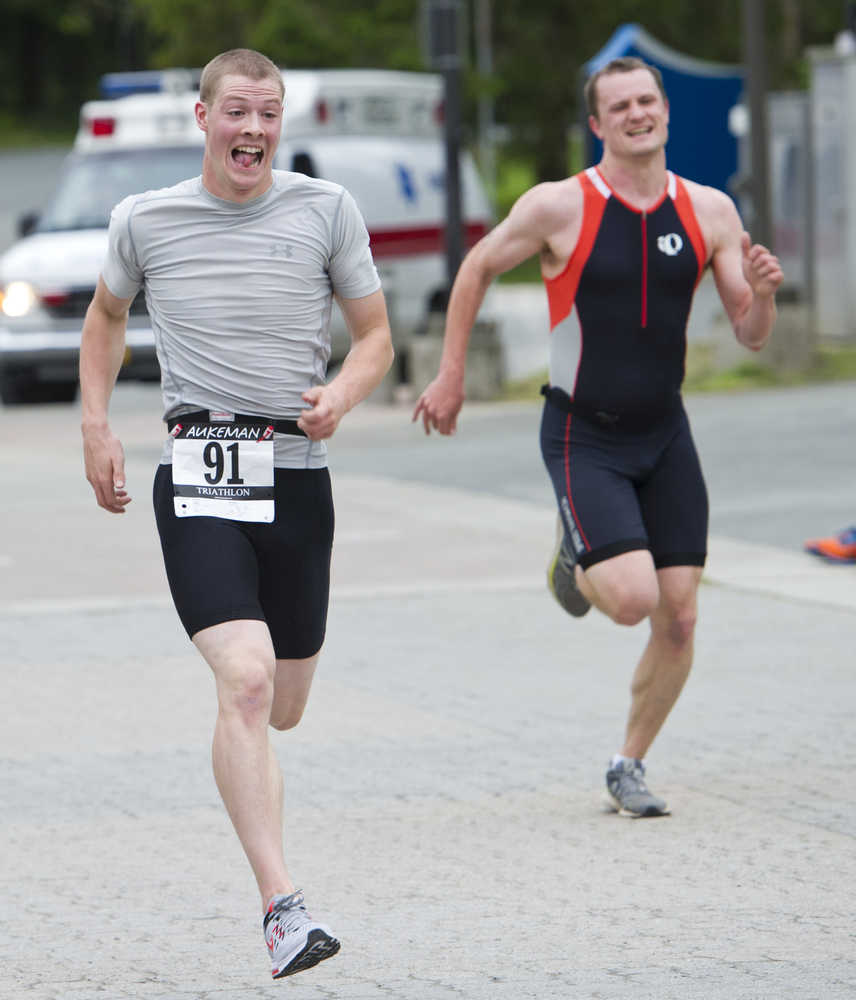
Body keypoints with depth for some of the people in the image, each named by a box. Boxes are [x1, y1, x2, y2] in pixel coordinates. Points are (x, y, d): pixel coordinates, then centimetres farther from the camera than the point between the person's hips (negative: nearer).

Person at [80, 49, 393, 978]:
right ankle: (282, 909, -25)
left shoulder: (325, 210, 4)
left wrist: (340, 396, -10)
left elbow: (374, 335, 10)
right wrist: (95, 428, 14)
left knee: (283, 709, 11)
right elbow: (105, 316, 24)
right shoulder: (144, 220, 5)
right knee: (245, 684, -21)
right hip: (198, 478, -2)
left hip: (297, 474, 2)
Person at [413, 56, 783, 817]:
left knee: (680, 619, -1)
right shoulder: (560, 207, -13)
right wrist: (450, 376, 4)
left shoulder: (710, 212, -2)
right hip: (583, 438, -4)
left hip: (665, 435, 4)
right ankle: (575, 558, 17)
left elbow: (751, 335, 1)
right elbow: (478, 269, 3)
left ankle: (629, 768, 19)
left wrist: (763, 291, -22)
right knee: (632, 599, -19)